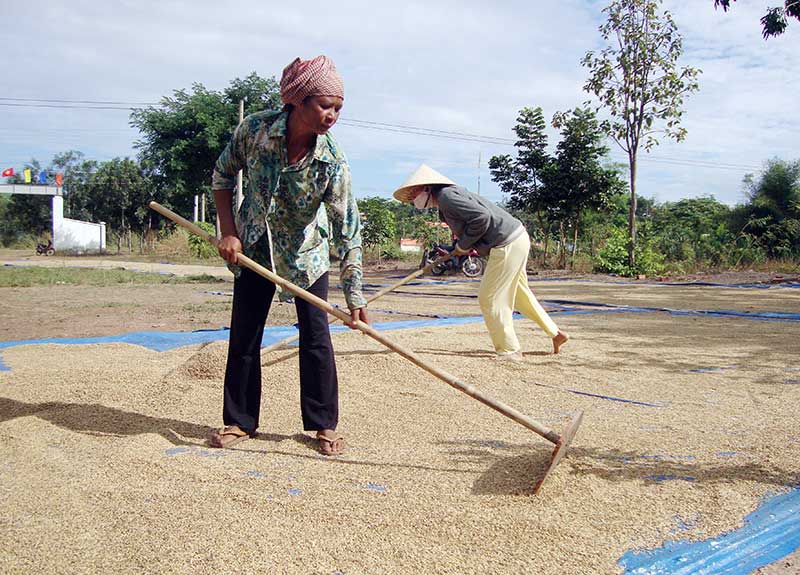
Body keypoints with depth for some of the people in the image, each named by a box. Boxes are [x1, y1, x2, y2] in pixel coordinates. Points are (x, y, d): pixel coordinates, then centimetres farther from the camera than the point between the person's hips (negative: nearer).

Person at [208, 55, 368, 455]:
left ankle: (323, 424, 11)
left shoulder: (332, 162, -25)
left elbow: (347, 230, -25)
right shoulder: (254, 129, -21)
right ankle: (239, 421, 19)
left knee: (316, 336, -3)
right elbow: (222, 176, -4)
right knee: (243, 335, 4)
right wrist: (229, 233, -11)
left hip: (306, 252, -1)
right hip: (254, 248, 2)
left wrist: (355, 297, -29)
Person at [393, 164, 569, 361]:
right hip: (516, 240, 10)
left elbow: (481, 217, -24)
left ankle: (509, 351, 6)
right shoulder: (444, 203, 16)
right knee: (520, 294, 21)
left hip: (507, 245, -10)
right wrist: (463, 246, 7)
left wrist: (463, 245, -12)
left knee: (490, 299, -2)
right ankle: (556, 333, 31)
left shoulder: (446, 196, -15)